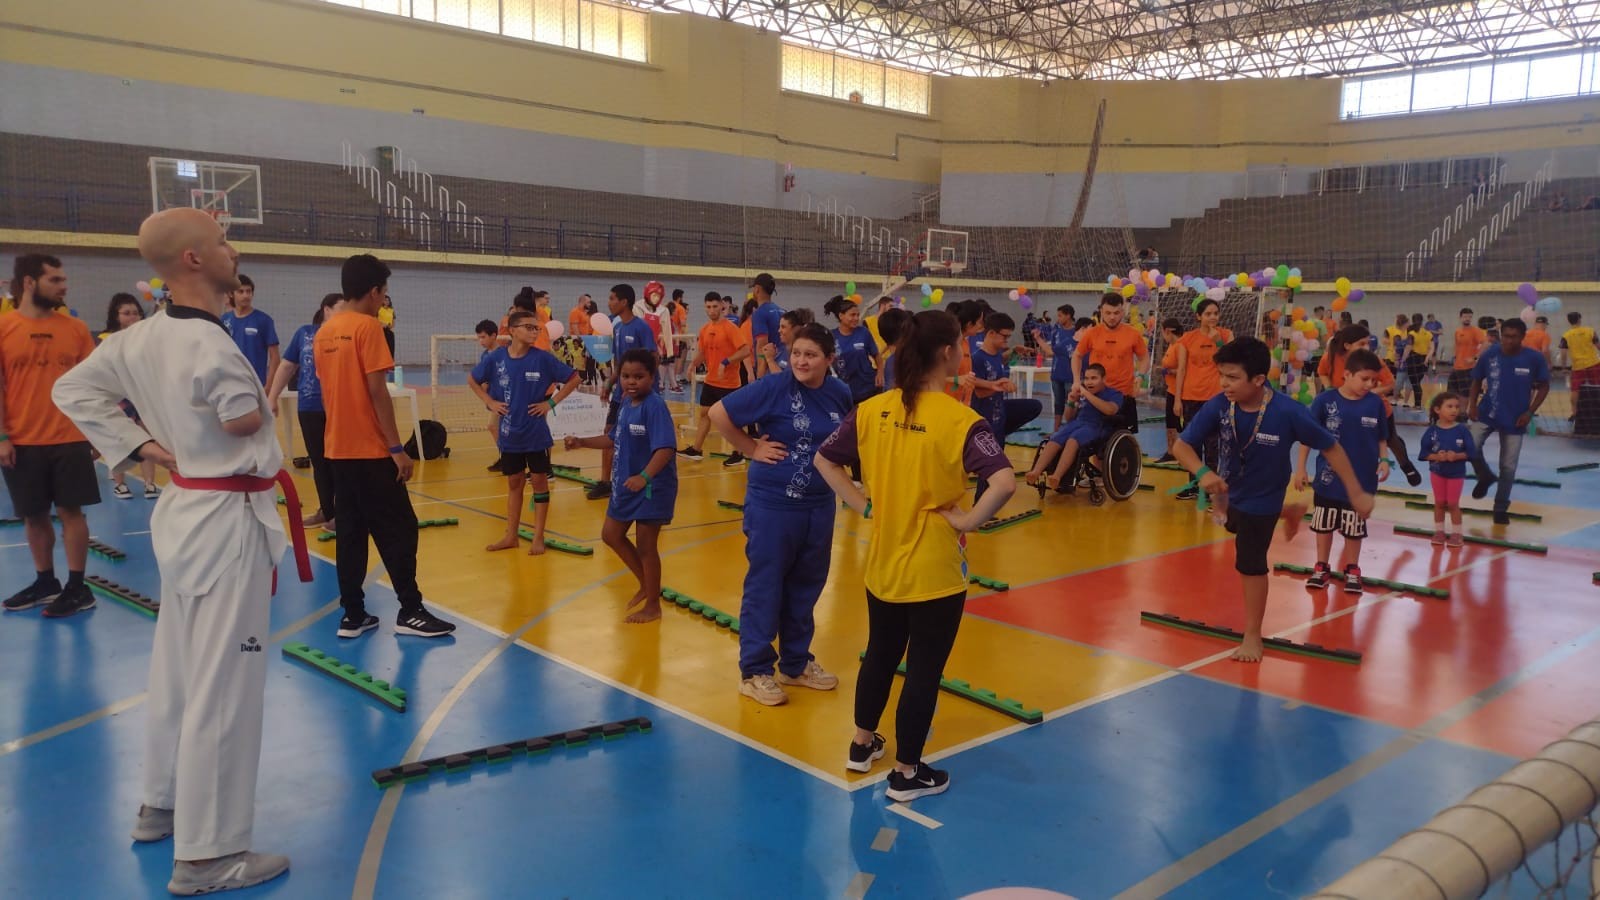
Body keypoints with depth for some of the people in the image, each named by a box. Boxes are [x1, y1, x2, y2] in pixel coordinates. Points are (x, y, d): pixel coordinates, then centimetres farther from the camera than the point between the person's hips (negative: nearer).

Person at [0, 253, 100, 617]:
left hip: (70, 439, 0)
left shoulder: (76, 328, 3)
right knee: (33, 516, 11)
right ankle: (45, 583, 25)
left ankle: (77, 588, 8)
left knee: (70, 510, 1)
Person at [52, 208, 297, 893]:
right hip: (228, 522, -10)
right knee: (223, 689, -1)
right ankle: (206, 854, 9)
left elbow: (74, 389, 13)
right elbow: (249, 425, -15)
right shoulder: (211, 347, -24)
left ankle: (162, 805, 38)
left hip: (185, 509, 10)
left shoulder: (141, 338, 3)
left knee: (178, 672, 22)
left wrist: (142, 447, 8)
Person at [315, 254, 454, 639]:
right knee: (398, 529, 0)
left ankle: (352, 615, 11)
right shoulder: (367, 326, -12)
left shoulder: (325, 331, 11)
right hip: (371, 450, -8)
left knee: (350, 532, 9)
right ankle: (410, 611, 4)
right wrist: (397, 448, -15)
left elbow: (330, 389, 16)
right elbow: (377, 391, -17)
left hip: (338, 448, 8)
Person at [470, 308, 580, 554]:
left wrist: (551, 402, -8)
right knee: (514, 483, 13)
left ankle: (538, 537, 14)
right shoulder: (495, 359, -5)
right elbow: (473, 380, 12)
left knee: (539, 481, 5)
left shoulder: (543, 358, -10)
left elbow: (573, 379, -4)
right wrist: (490, 402, 1)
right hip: (509, 434, 2)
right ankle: (511, 535, 24)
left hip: (536, 434, -2)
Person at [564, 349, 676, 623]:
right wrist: (582, 442, 15)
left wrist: (645, 476, -43)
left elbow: (666, 448, -32)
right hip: (625, 484, 9)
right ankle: (647, 585, 35)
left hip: (651, 487, -9)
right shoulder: (626, 404, 5)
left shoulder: (655, 406, -21)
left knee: (645, 546, 2)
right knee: (611, 535, 18)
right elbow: (615, 440, 20)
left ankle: (653, 606, 20)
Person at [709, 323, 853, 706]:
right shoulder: (774, 387, -14)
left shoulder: (840, 394, 1)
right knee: (764, 586, 3)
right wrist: (752, 449, -9)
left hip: (819, 505, 5)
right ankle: (754, 671, 15)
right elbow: (718, 414, -12)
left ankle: (796, 663, 31)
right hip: (772, 504, -5)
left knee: (805, 586, 15)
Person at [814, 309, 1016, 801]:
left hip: (882, 563, 6)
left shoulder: (873, 409, -3)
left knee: (880, 654, 25)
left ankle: (862, 744, 41)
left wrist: (862, 504, 5)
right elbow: (1005, 482, -32)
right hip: (935, 570, -5)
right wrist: (969, 520, -18)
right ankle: (906, 773, 23)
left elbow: (824, 460, 5)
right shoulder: (959, 419, -19)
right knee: (924, 669, 10)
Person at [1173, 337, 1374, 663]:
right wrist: (1203, 472, -46)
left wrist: (1356, 493, -18)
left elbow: (1330, 448, -20)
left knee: (1250, 564, 5)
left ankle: (1252, 635, 25)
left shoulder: (1288, 413, -33)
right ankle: (1288, 515, 59)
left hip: (1260, 499, -4)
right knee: (1235, 523, 33)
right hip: (1226, 488, 4)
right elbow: (1182, 445, -26)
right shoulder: (1218, 407, -27)